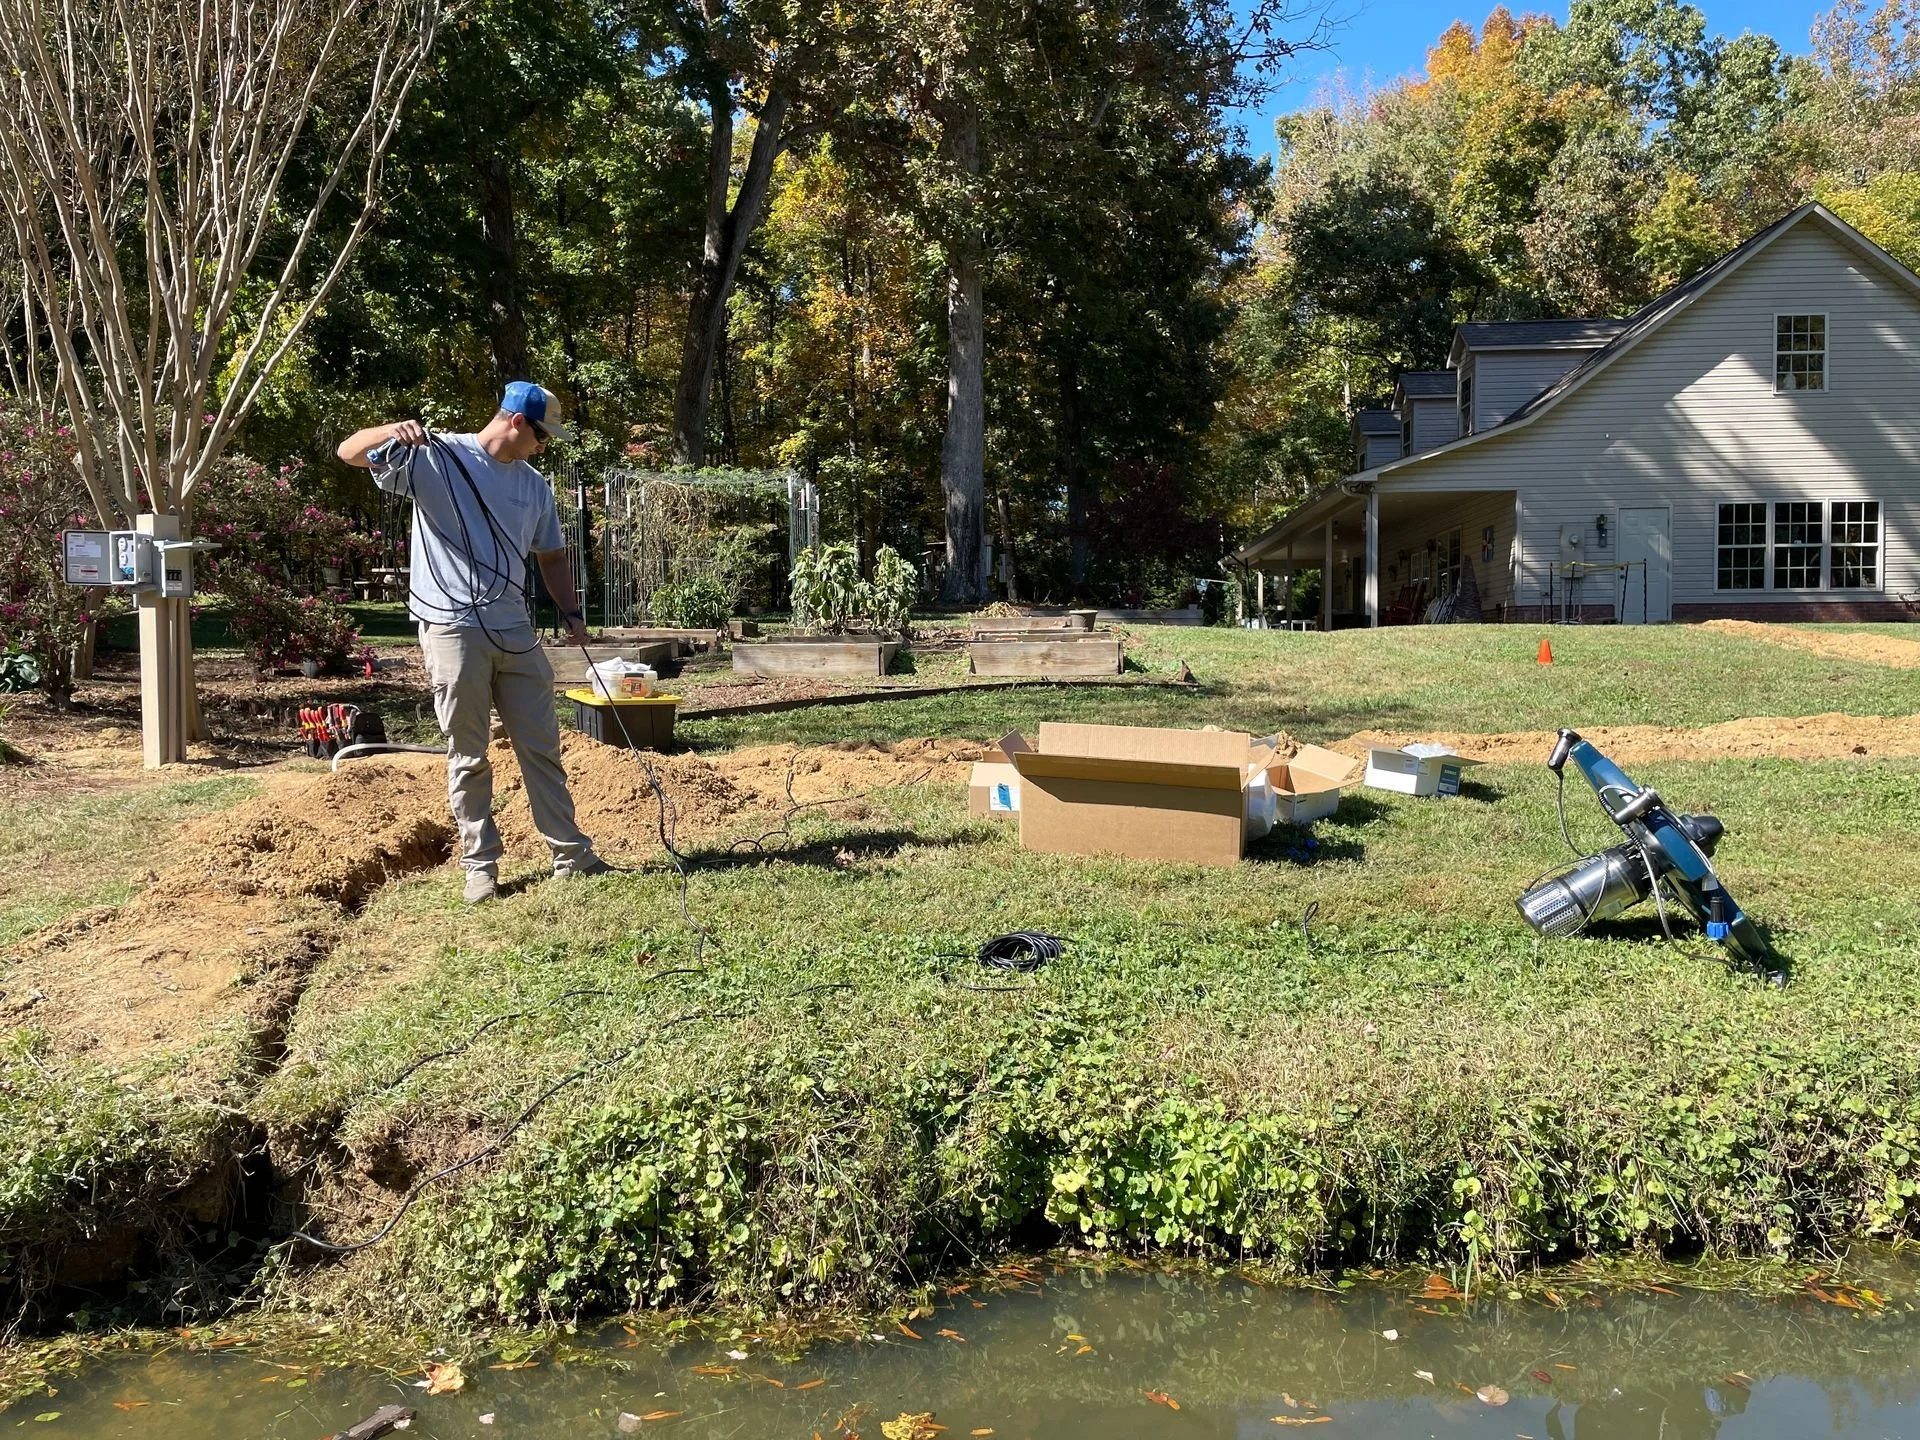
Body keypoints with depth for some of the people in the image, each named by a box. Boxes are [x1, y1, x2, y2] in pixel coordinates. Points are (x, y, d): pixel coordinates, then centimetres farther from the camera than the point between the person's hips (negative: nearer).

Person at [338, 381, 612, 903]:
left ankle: (570, 854, 16)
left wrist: (570, 611, 8)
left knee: (542, 747, 8)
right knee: (468, 756, 2)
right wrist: (394, 432, -31)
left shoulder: (534, 485, 13)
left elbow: (551, 554, 21)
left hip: (515, 630, 5)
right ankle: (480, 864, 13)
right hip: (453, 628, -5)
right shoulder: (435, 459, -4)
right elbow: (349, 451, -10)